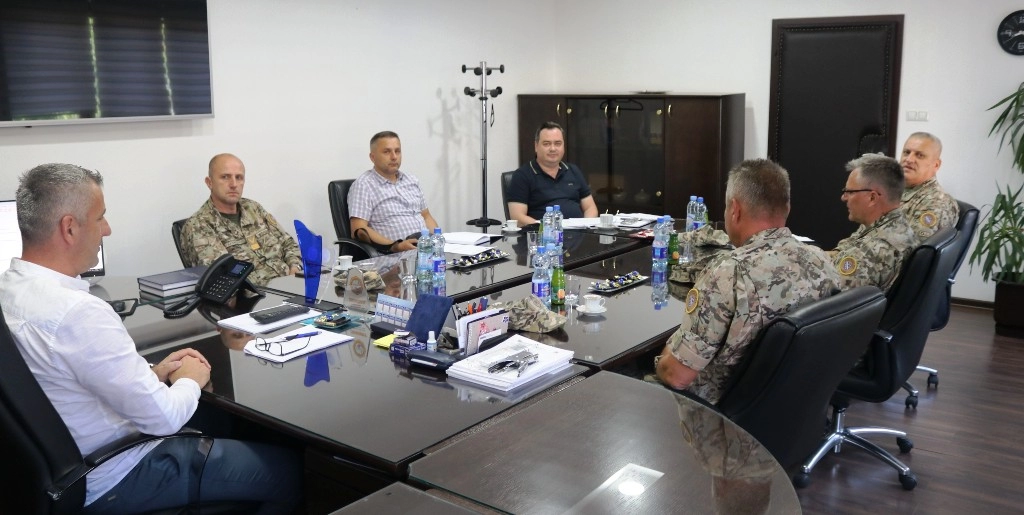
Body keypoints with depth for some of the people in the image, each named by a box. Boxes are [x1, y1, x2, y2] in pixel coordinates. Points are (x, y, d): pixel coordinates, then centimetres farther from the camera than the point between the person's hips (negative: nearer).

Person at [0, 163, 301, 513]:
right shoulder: (79, 313, -32)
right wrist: (189, 380, -6)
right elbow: (163, 417, -26)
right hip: (113, 478, -10)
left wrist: (152, 374, 5)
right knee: (290, 469, 2)